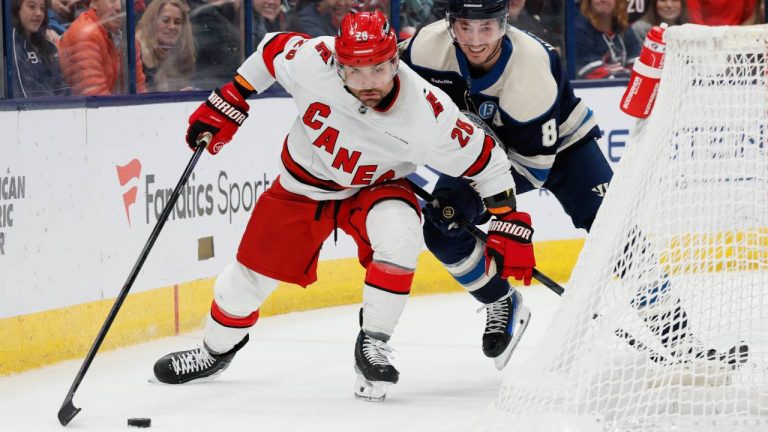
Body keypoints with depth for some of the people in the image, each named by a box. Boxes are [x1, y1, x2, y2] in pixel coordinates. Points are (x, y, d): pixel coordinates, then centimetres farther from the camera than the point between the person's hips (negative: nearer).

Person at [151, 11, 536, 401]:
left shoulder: (428, 114, -33)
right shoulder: (311, 60, -31)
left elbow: (485, 159, -20)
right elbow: (272, 50, -8)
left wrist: (510, 226, -18)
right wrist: (226, 104, -3)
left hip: (374, 188, -2)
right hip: (303, 184, 2)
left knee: (399, 233, -33)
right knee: (253, 271, 8)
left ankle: (372, 344, -16)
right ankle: (216, 351, 37)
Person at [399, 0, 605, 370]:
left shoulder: (532, 68, -37)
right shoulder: (429, 45, -25)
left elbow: (534, 163, -33)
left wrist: (467, 197, -37)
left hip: (557, 144, -4)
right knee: (441, 227, -13)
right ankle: (501, 306, 9)